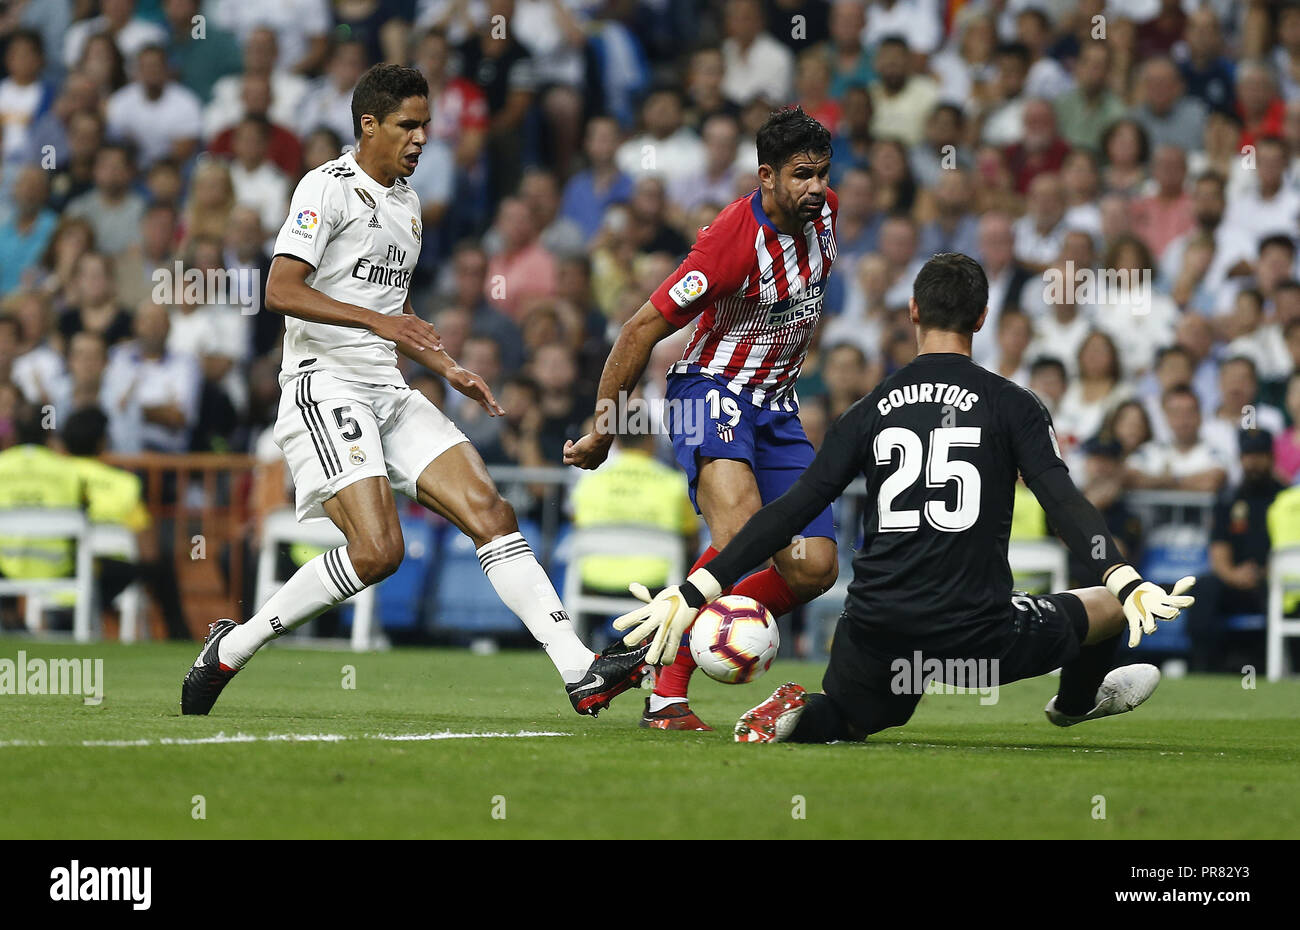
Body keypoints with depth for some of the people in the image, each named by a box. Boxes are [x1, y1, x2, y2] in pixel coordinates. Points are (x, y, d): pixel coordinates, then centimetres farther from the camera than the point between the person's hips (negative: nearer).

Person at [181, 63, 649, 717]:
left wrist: (450, 371, 19)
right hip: (325, 386, -8)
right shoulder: (330, 187, -6)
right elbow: (281, 291, -17)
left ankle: (581, 671, -12)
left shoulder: (406, 201, 21)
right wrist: (376, 319, -26)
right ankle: (232, 647, -7)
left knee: (488, 511, -7)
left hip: (389, 392, 8)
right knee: (377, 549, -21)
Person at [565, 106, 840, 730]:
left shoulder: (823, 211, -2)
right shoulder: (733, 241, -25)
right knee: (740, 537, -32)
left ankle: (698, 638, 14)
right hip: (711, 392, -8)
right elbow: (643, 328, -18)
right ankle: (666, 692, -26)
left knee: (814, 569, -4)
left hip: (776, 407, 8)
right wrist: (604, 428, -12)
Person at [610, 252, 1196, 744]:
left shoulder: (872, 410, 9)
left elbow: (790, 512, 5)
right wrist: (1127, 584, -20)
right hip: (975, 632, -3)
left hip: (877, 629, 3)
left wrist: (695, 592, 6)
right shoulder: (1011, 406, 2)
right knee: (1115, 605, 20)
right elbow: (1064, 505, -12)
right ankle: (1079, 699, 49)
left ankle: (795, 715, -1)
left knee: (848, 718, 33)